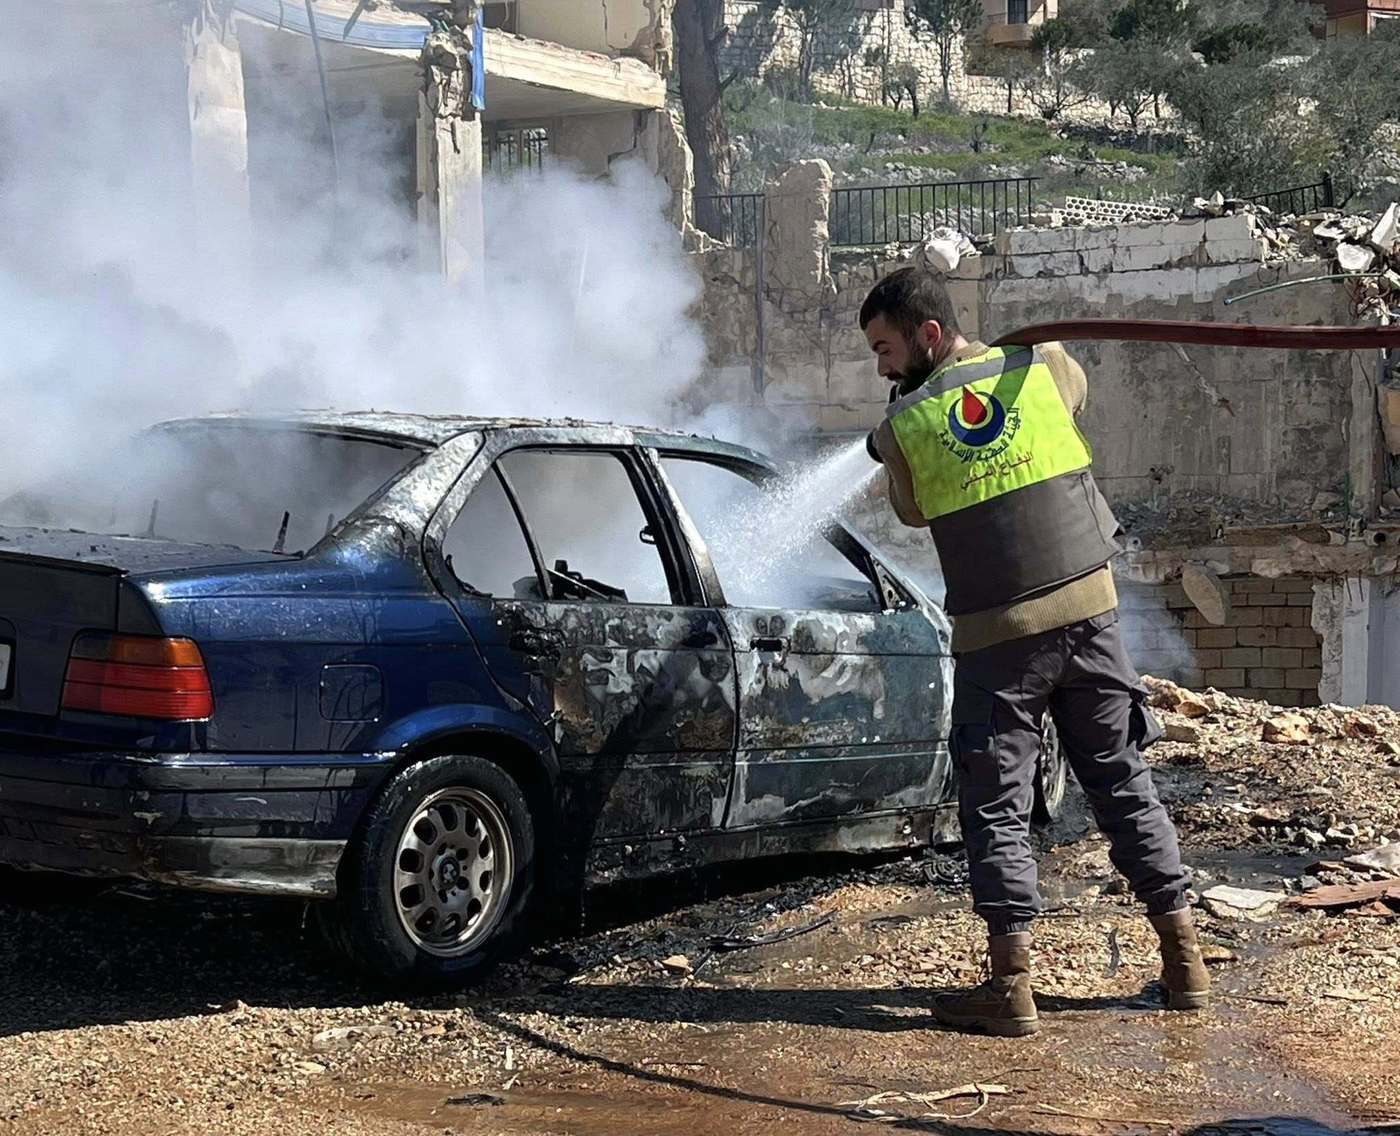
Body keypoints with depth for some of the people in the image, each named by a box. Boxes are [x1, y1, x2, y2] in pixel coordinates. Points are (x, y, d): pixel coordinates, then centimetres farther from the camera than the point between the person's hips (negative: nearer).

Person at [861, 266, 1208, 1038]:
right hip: (1088, 607, 3)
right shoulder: (1044, 367, 0)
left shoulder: (900, 428, -7)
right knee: (1123, 784, 13)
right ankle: (1183, 957, 18)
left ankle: (1011, 983, 1)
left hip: (996, 634, -3)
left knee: (995, 806, 5)